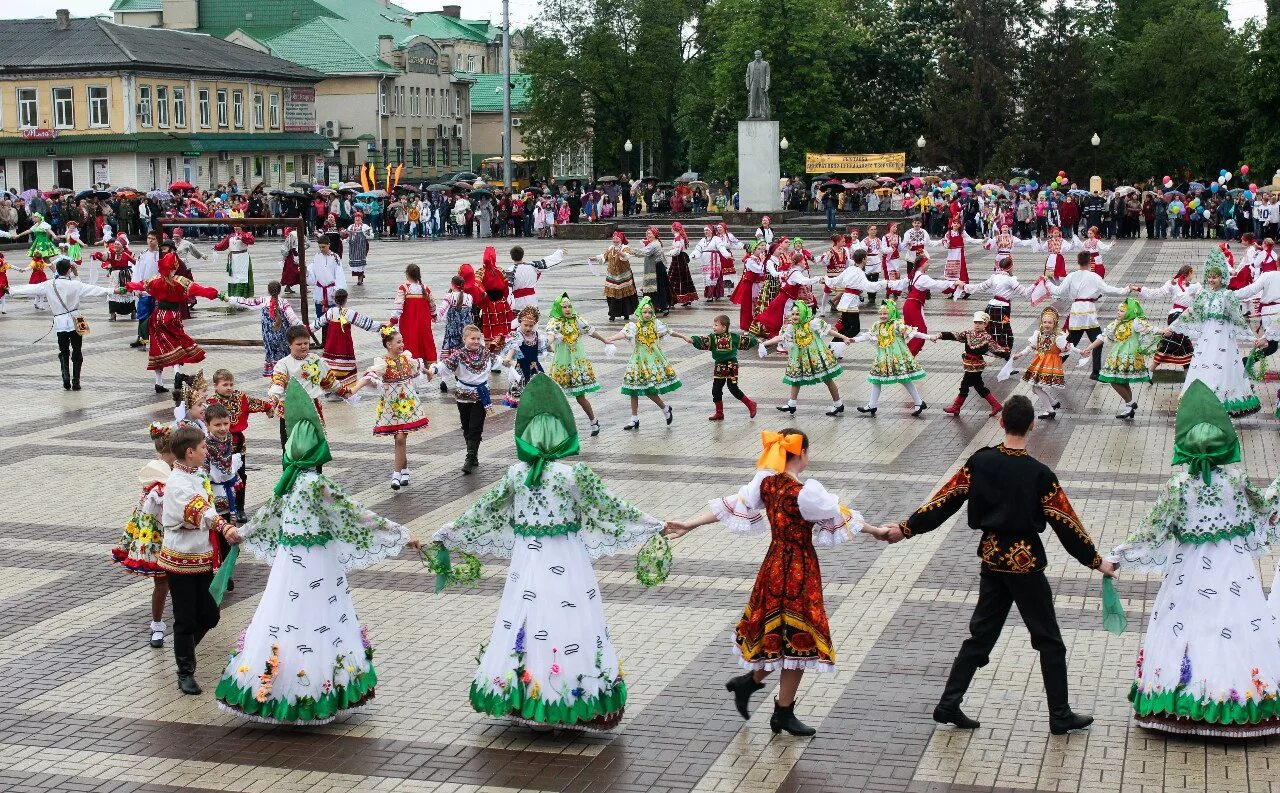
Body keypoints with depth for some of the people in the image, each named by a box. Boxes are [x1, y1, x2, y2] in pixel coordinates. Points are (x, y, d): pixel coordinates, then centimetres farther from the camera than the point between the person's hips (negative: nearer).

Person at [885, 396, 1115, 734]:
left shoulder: (979, 462, -5)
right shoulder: (1039, 474, -15)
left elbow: (944, 501, -3)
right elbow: (1065, 523, -9)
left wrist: (906, 529, 6)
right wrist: (1095, 560, 2)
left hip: (992, 557, 4)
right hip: (1025, 561, -4)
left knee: (982, 633, 15)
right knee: (1049, 640, 9)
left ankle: (948, 705, 14)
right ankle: (1060, 716, 16)